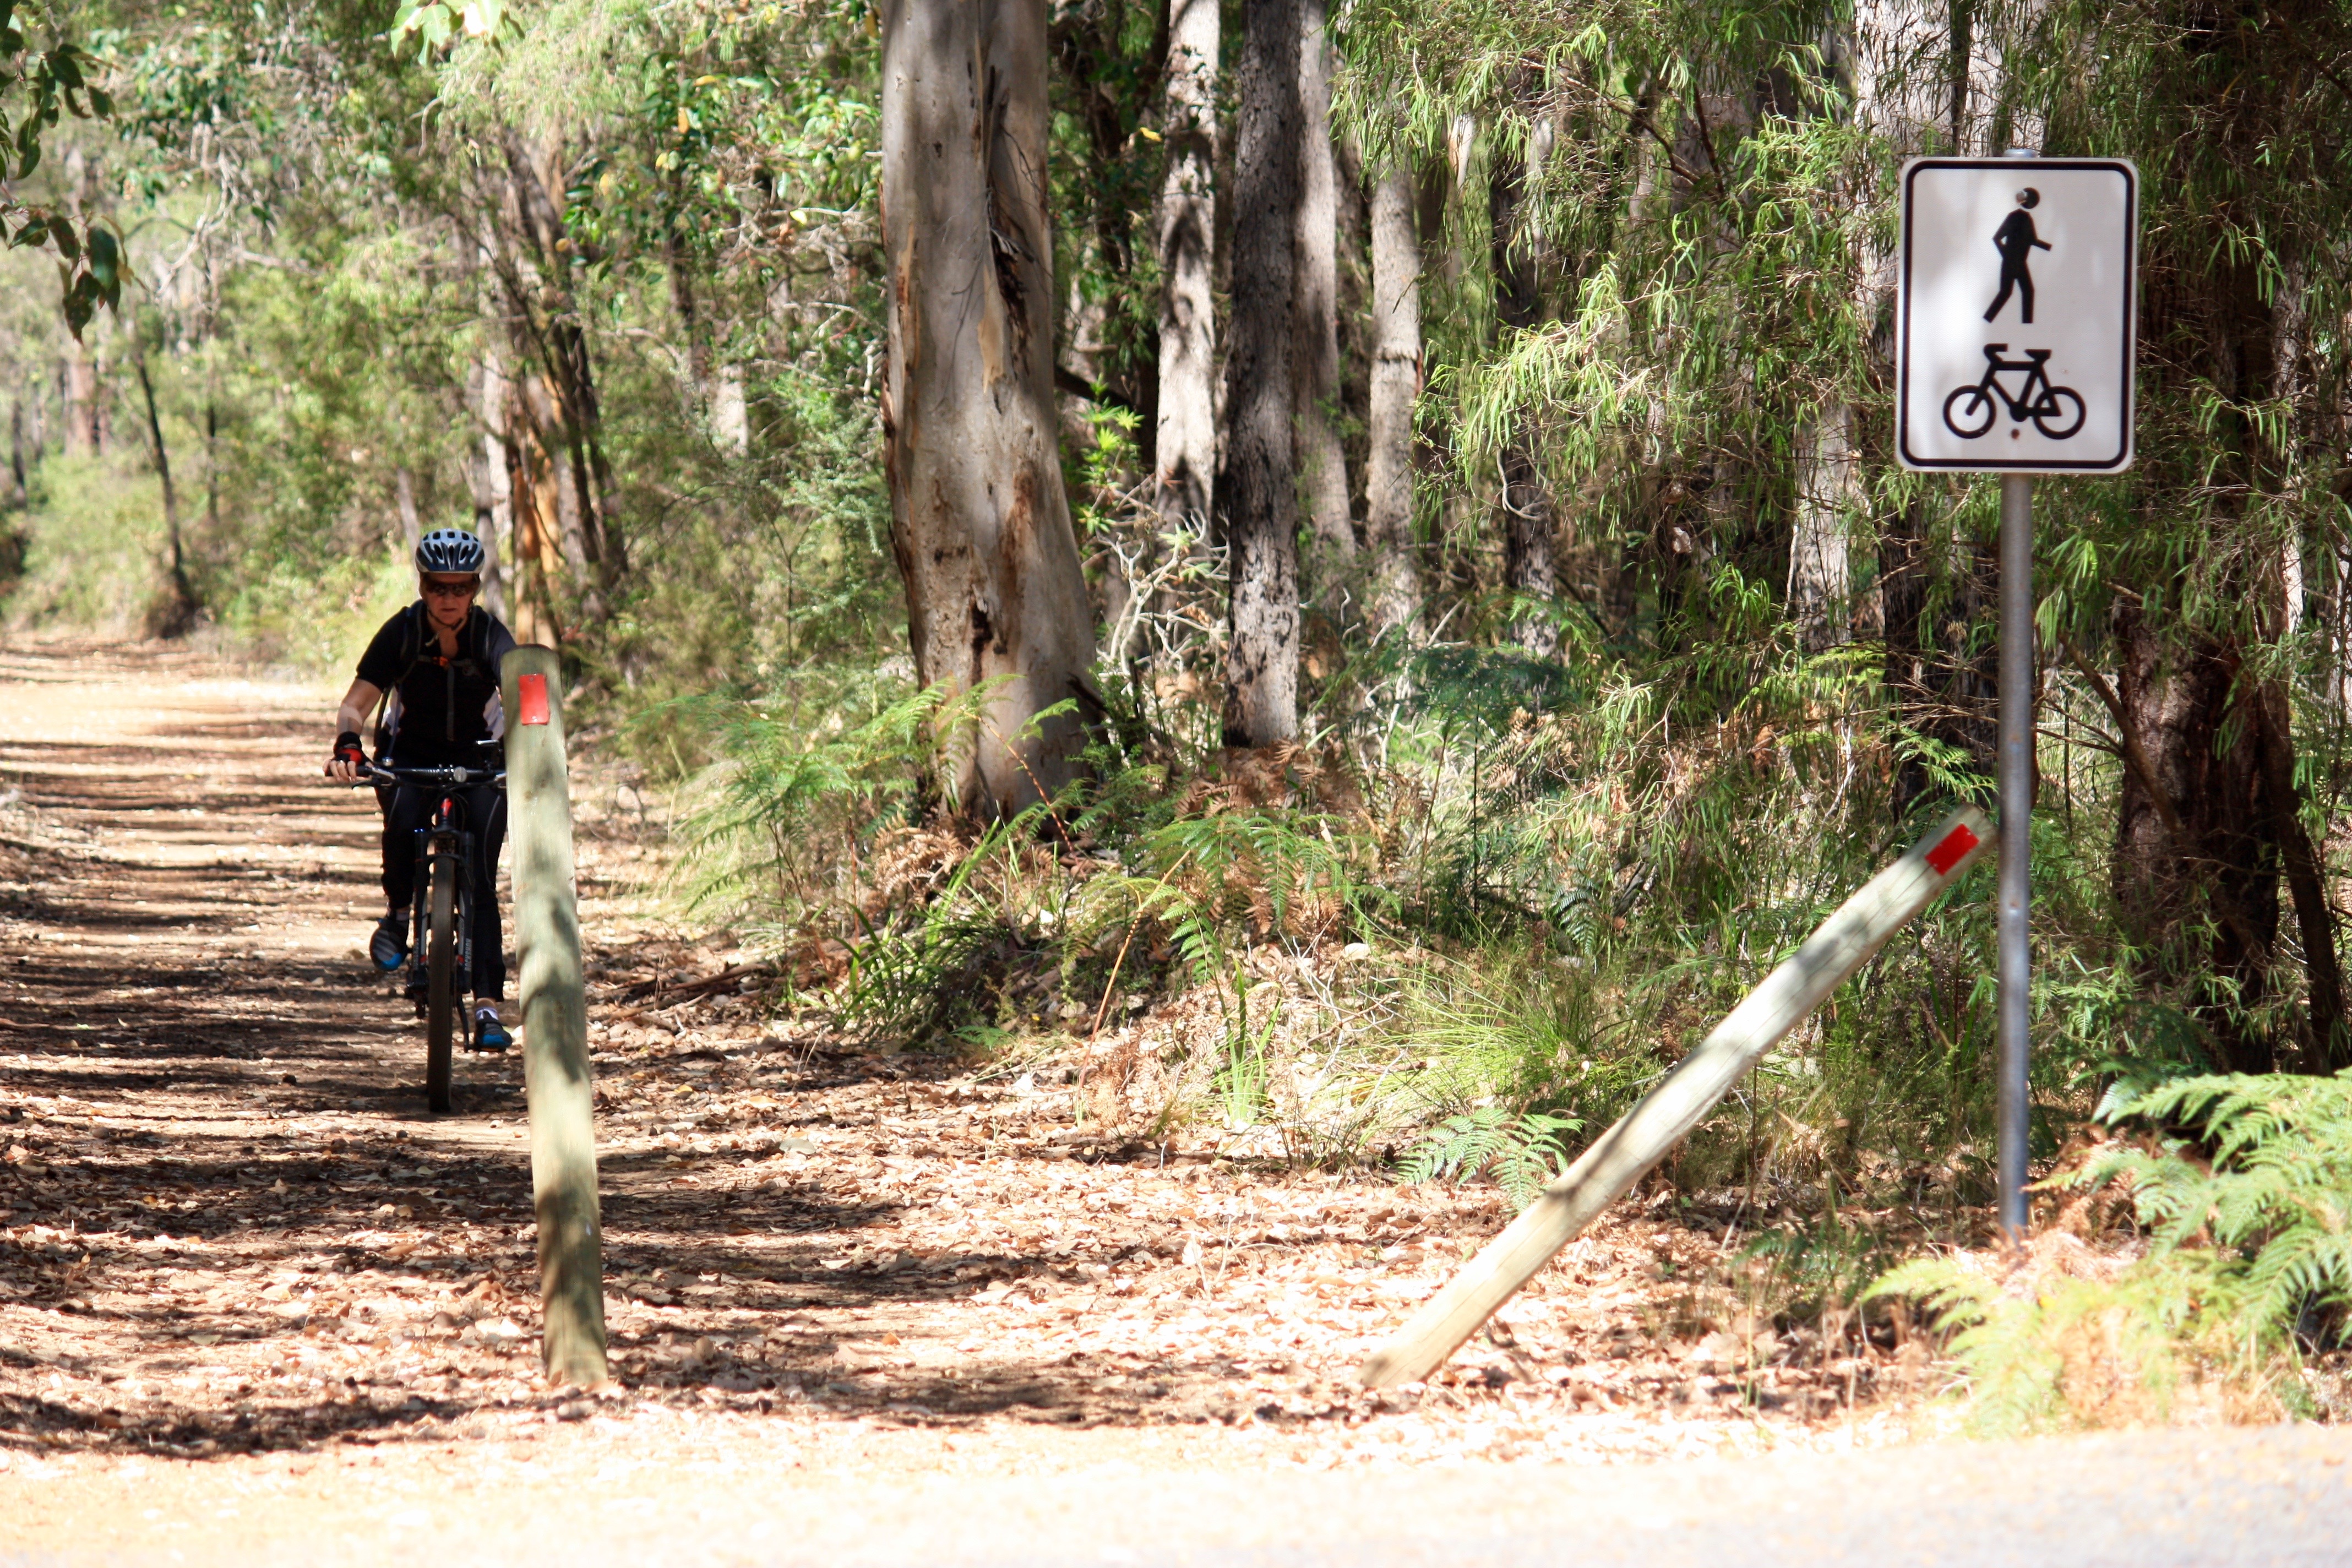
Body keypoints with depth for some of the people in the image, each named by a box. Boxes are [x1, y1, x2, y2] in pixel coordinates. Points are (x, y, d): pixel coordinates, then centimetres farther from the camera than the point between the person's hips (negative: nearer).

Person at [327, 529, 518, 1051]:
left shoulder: (491, 635, -18)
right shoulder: (402, 632, -17)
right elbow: (358, 701, -22)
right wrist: (347, 743, -44)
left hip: (480, 760, 0)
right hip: (410, 756, 0)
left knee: (481, 880, -13)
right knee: (403, 824, -34)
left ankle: (487, 1005, -14)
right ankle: (397, 913, -5)